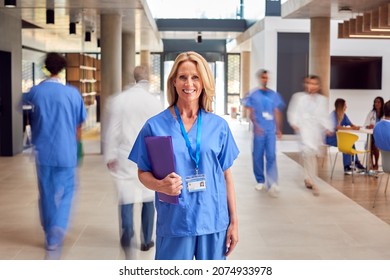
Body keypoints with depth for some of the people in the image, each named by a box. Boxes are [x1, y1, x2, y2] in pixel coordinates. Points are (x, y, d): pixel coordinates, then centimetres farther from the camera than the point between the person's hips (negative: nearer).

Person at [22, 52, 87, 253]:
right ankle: (55, 235, -5)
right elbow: (79, 125, 0)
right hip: (65, 152, -2)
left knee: (46, 194, 14)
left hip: (43, 152, 2)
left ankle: (50, 236, 23)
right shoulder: (72, 93, -8)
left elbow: (24, 100, 20)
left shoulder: (36, 91, -4)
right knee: (64, 193, 10)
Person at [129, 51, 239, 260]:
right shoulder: (155, 126, -2)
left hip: (214, 222, 2)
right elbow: (142, 173, 4)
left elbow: (226, 175, 7)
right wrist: (160, 185, -18)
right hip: (173, 223, -1)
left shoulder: (219, 125, 4)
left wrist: (234, 221, 5)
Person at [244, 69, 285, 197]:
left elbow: (277, 113, 14)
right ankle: (260, 181, 20)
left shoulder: (274, 95, 11)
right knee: (258, 156, 5)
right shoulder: (253, 95, 4)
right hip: (259, 130, -1)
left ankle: (272, 183, -13)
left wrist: (278, 128, 11)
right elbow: (251, 112, 0)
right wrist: (256, 125, -16)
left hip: (271, 130, 1)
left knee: (271, 156, -8)